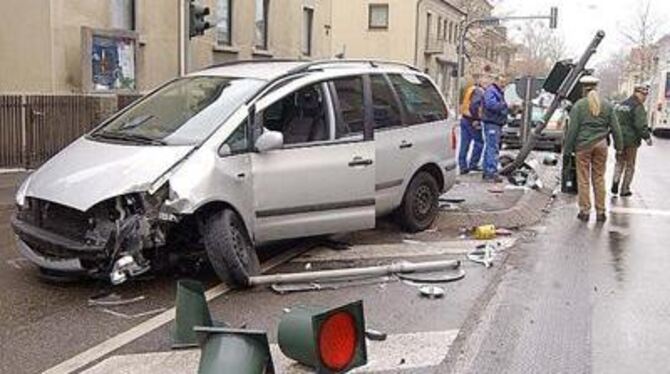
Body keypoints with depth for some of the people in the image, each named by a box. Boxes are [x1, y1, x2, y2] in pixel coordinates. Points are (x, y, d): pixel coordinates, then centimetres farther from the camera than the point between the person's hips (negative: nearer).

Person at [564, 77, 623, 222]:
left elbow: (572, 128, -8)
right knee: (599, 178, 10)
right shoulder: (607, 105, 6)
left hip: (583, 145, -3)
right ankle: (600, 212, 15)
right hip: (601, 145, 3)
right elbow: (615, 128, 8)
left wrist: (568, 148, -2)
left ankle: (585, 211, 8)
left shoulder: (579, 105, -6)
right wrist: (619, 145, 17)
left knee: (583, 179, 4)